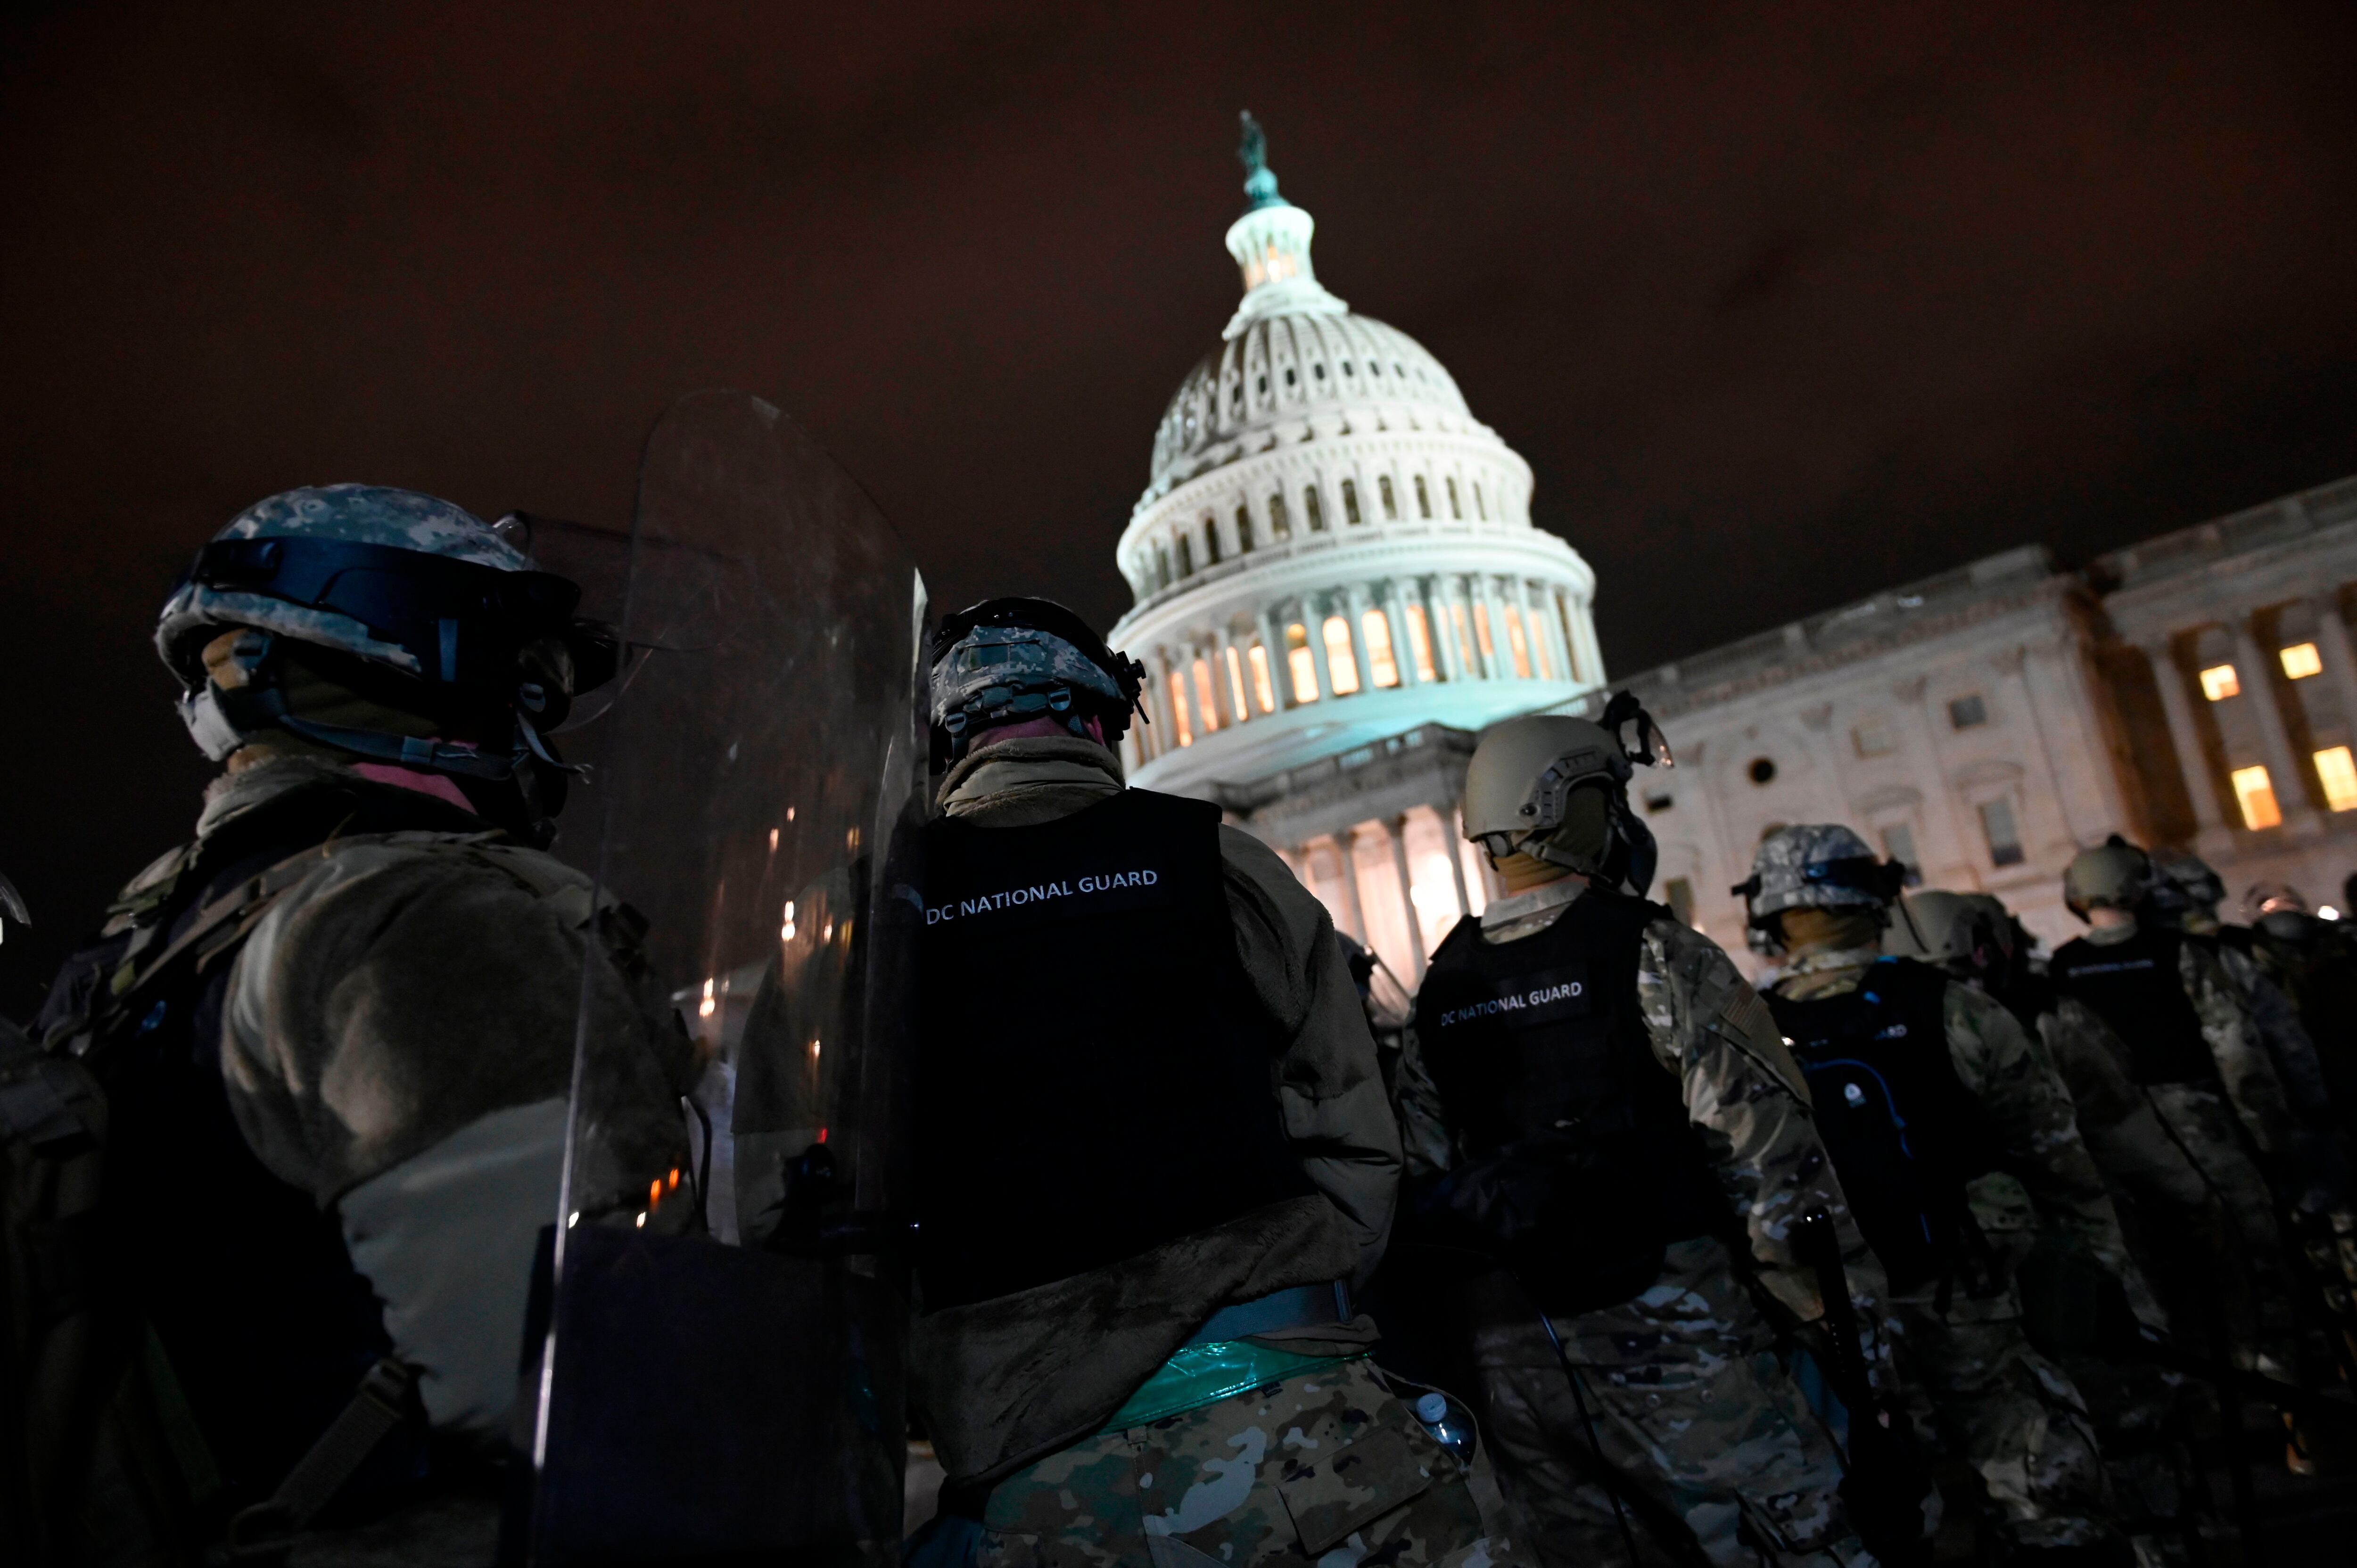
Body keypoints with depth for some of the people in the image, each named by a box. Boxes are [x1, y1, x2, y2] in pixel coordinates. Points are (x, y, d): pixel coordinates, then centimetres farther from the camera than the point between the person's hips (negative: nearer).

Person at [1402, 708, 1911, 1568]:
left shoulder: (1439, 992, 6)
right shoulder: (1654, 954, -10)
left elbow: (1426, 1187, 8)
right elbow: (1773, 1151, -13)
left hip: (1516, 1359, 6)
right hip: (1667, 1334, -5)